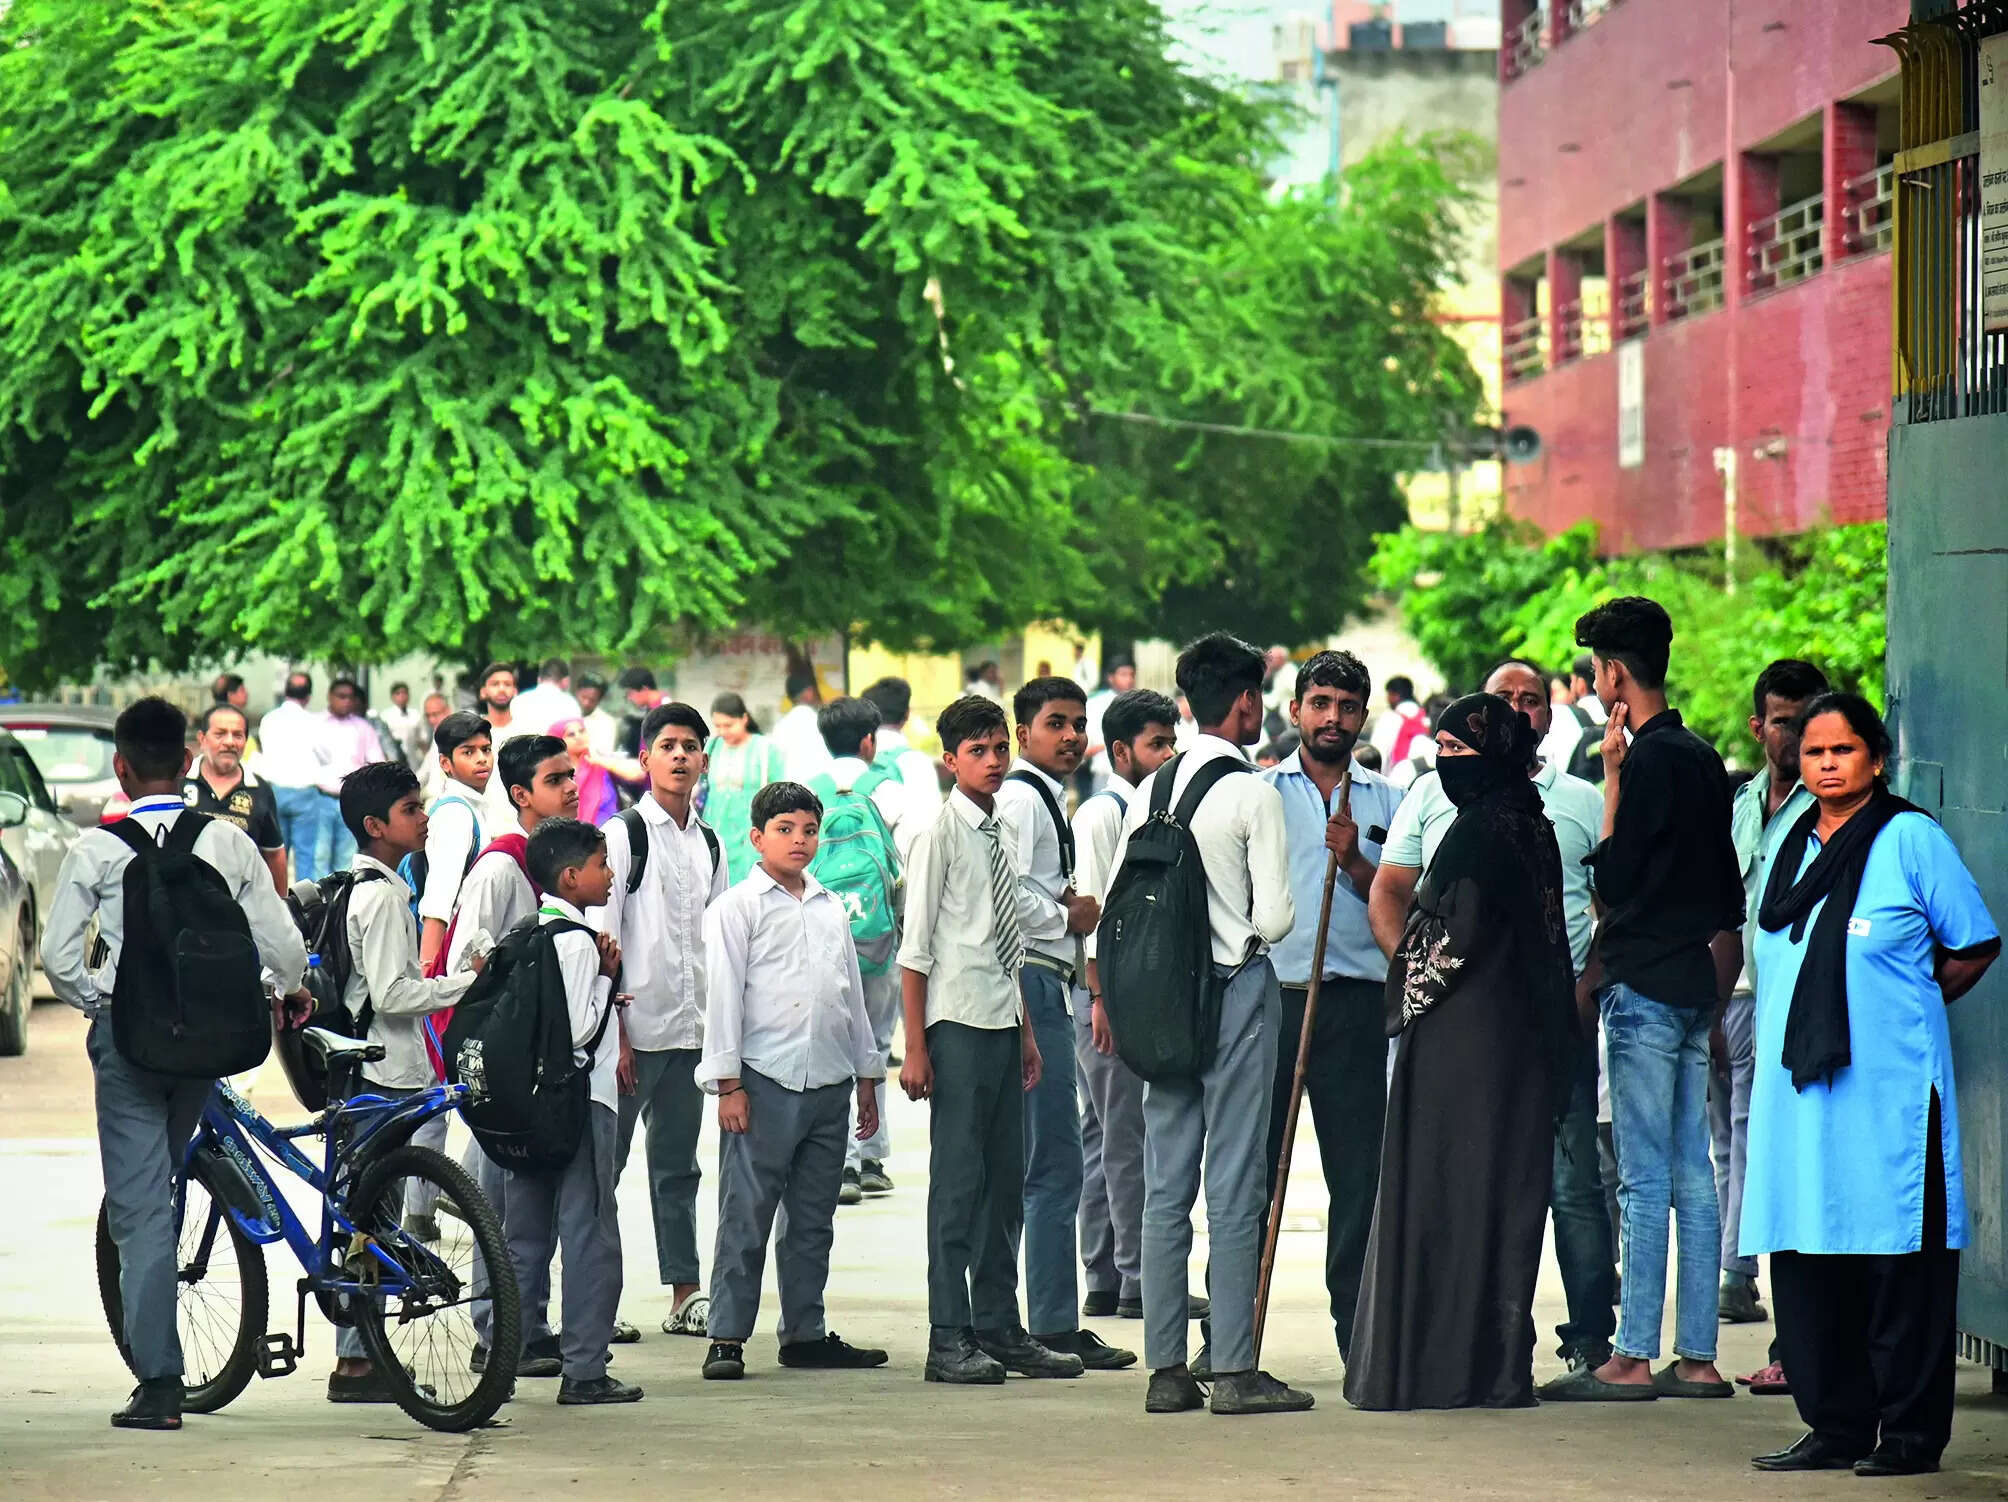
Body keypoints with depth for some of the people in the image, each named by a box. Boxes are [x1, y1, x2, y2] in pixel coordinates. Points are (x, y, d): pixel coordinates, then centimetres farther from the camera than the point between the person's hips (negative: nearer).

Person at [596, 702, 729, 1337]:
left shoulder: (708, 844, 13)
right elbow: (600, 941, -8)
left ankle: (685, 1295, 13)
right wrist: (614, 1033, -13)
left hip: (690, 1031, 6)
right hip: (634, 1029, -6)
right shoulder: (623, 835, -5)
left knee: (678, 1166, 11)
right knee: (604, 1163, -1)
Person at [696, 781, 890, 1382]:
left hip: (829, 1084, 6)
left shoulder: (831, 909, 17)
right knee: (746, 1216, -6)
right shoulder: (736, 908, 0)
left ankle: (805, 1332, 17)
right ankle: (727, 1338, -4)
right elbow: (724, 995, -4)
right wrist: (728, 1083, -10)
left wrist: (867, 1075, 20)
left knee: (813, 1219, 10)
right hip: (763, 1082, -6)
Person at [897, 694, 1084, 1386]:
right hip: (957, 1024, -8)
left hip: (1003, 1021, 8)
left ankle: (999, 1328, 18)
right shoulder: (941, 833, -8)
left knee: (1005, 1178, 11)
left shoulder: (1000, 832, 14)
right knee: (958, 1179, -6)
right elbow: (916, 947, -10)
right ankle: (949, 1339, -3)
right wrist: (915, 1048, -14)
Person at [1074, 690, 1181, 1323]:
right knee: (1126, 1140, -7)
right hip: (1109, 992, -9)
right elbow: (1090, 908, -15)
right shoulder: (1101, 814, -10)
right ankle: (1136, 1283, -5)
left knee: (1108, 1139, 11)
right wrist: (1101, 996, -19)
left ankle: (1105, 1282, 15)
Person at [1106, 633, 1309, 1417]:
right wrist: (1260, 925, 9)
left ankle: (1166, 1368, 8)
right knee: (1234, 1184, -4)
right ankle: (1235, 1371, -5)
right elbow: (1274, 916, -13)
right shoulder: (1253, 794, -11)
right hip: (1239, 986, -6)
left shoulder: (1150, 789, 7)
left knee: (1166, 1183, 7)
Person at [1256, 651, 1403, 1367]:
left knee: (1359, 1171, 1)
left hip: (1355, 1004, 1)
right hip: (1268, 991, -1)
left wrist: (1355, 861, -10)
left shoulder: (1386, 801, 12)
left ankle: (1360, 1334, 6)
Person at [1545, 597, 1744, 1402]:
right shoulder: (1702, 757, 14)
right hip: (1694, 988, 9)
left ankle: (1632, 1358, -7)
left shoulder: (1649, 760, -13)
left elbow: (1612, 877, -13)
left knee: (1644, 1180, -8)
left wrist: (1611, 777, -8)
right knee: (1692, 1177, 8)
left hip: (1645, 988, -9)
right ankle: (1697, 1357, 9)